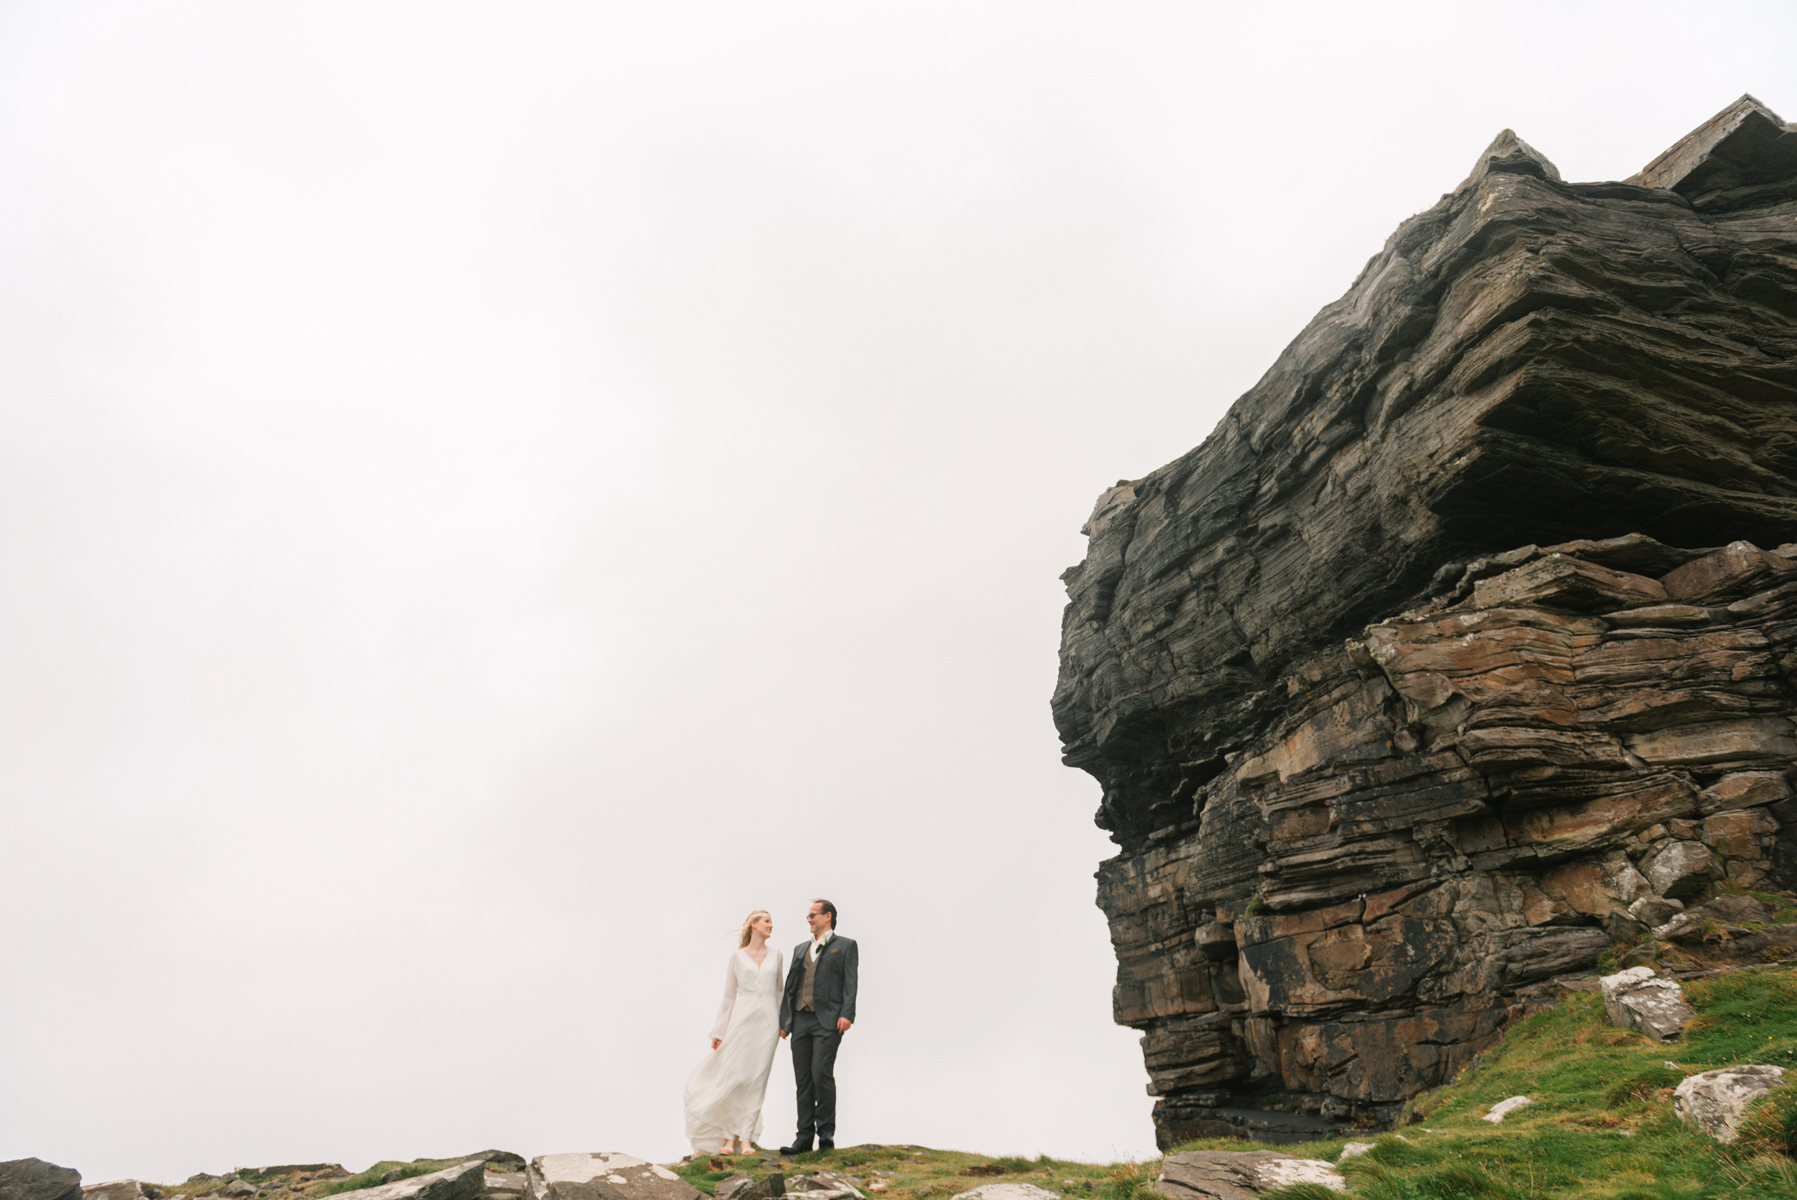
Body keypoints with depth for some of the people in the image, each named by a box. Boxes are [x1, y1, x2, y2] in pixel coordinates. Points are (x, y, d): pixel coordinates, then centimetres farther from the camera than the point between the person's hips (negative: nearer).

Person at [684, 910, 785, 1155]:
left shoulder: (775, 955, 10)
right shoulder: (738, 957, 4)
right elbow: (729, 995, 6)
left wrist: (782, 1022, 10)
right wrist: (719, 1031, 4)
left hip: (767, 1022, 2)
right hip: (742, 1019, -2)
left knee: (756, 1080, 0)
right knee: (733, 1076, -7)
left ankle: (745, 1138, 4)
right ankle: (729, 1137, 4)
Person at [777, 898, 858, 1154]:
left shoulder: (845, 946, 7)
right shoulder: (800, 949, 22)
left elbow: (850, 983, -3)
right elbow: (790, 986, 19)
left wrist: (847, 1014, -15)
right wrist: (784, 1019, 12)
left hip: (827, 1021, -5)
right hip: (800, 1020, 5)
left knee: (821, 1073, -14)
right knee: (803, 1079, 5)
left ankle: (826, 1133, -1)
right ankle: (805, 1136, 10)